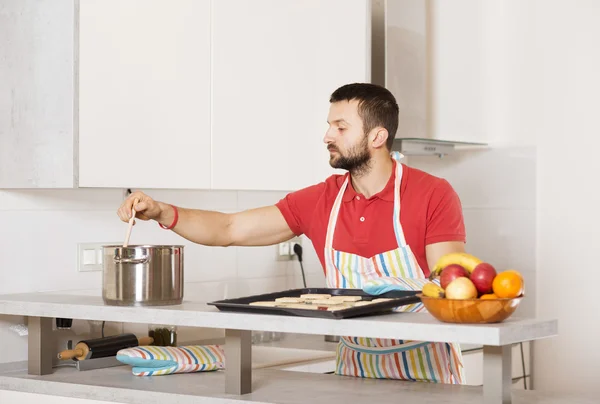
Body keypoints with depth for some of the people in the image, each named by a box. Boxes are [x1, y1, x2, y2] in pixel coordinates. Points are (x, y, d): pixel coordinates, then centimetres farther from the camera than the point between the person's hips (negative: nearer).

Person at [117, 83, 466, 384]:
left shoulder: (433, 195, -11)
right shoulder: (319, 202, 1)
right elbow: (230, 230, 4)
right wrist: (163, 213, -9)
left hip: (427, 369, -3)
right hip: (357, 369, 4)